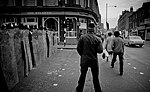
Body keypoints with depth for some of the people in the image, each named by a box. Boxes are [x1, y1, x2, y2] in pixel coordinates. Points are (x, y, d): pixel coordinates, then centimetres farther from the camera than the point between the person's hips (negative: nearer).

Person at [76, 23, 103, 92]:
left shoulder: (82, 37, -8)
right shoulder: (97, 39, -8)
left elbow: (78, 48, -6)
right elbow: (100, 50, -10)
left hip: (84, 60, 1)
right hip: (94, 60, -1)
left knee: (82, 75, 16)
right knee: (95, 77, 13)